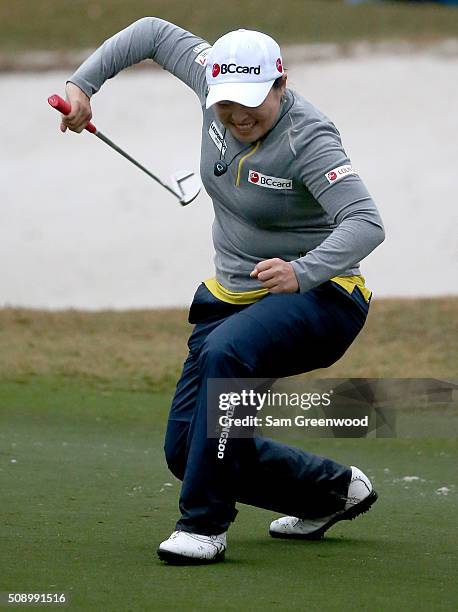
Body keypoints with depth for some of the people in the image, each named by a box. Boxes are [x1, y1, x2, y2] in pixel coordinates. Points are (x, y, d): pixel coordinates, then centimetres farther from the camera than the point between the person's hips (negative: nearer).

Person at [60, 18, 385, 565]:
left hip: (316, 296, -8)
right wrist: (83, 83, 1)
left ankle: (205, 524, -29)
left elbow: (366, 223, -34)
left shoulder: (307, 139, -24)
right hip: (232, 294, 8)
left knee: (226, 352, -39)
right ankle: (333, 491, 25)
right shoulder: (219, 85, -6)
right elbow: (154, 32, 8)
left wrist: (303, 272, -49)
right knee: (185, 451, 3)